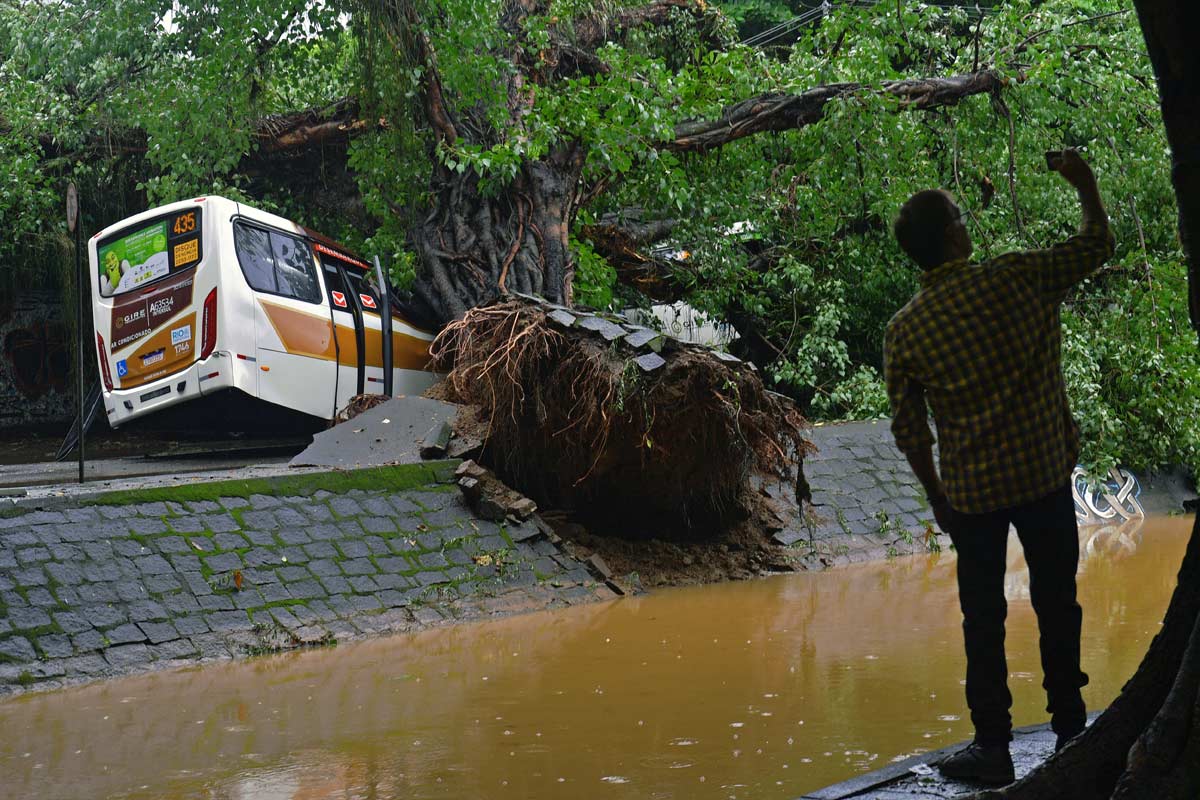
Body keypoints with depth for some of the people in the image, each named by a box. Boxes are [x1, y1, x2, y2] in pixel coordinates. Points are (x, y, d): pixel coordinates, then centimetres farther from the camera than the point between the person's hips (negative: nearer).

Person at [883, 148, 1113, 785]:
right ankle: (1070, 727, 27)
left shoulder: (904, 332, -8)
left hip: (973, 492, 0)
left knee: (984, 618, 10)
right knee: (1057, 603, 15)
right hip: (1046, 475, 0)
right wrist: (1085, 185, 20)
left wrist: (937, 497, 10)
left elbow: (909, 431, -2)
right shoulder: (1017, 279, -11)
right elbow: (1096, 245, 5)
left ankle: (993, 747, 15)